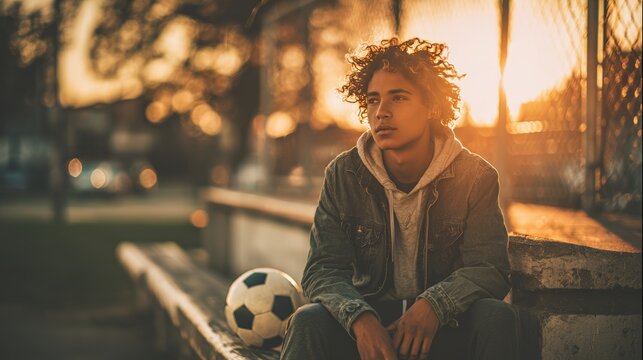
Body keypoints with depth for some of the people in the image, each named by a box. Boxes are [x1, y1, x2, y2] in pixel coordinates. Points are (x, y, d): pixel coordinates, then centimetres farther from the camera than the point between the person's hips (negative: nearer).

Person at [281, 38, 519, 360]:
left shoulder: (475, 176, -5)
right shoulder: (343, 175, -3)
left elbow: (489, 269, -11)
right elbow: (323, 270, -9)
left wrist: (433, 304, -32)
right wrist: (360, 318, -31)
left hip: (444, 326, 1)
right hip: (368, 324, 0)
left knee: (496, 316, -29)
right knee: (309, 321, -29)